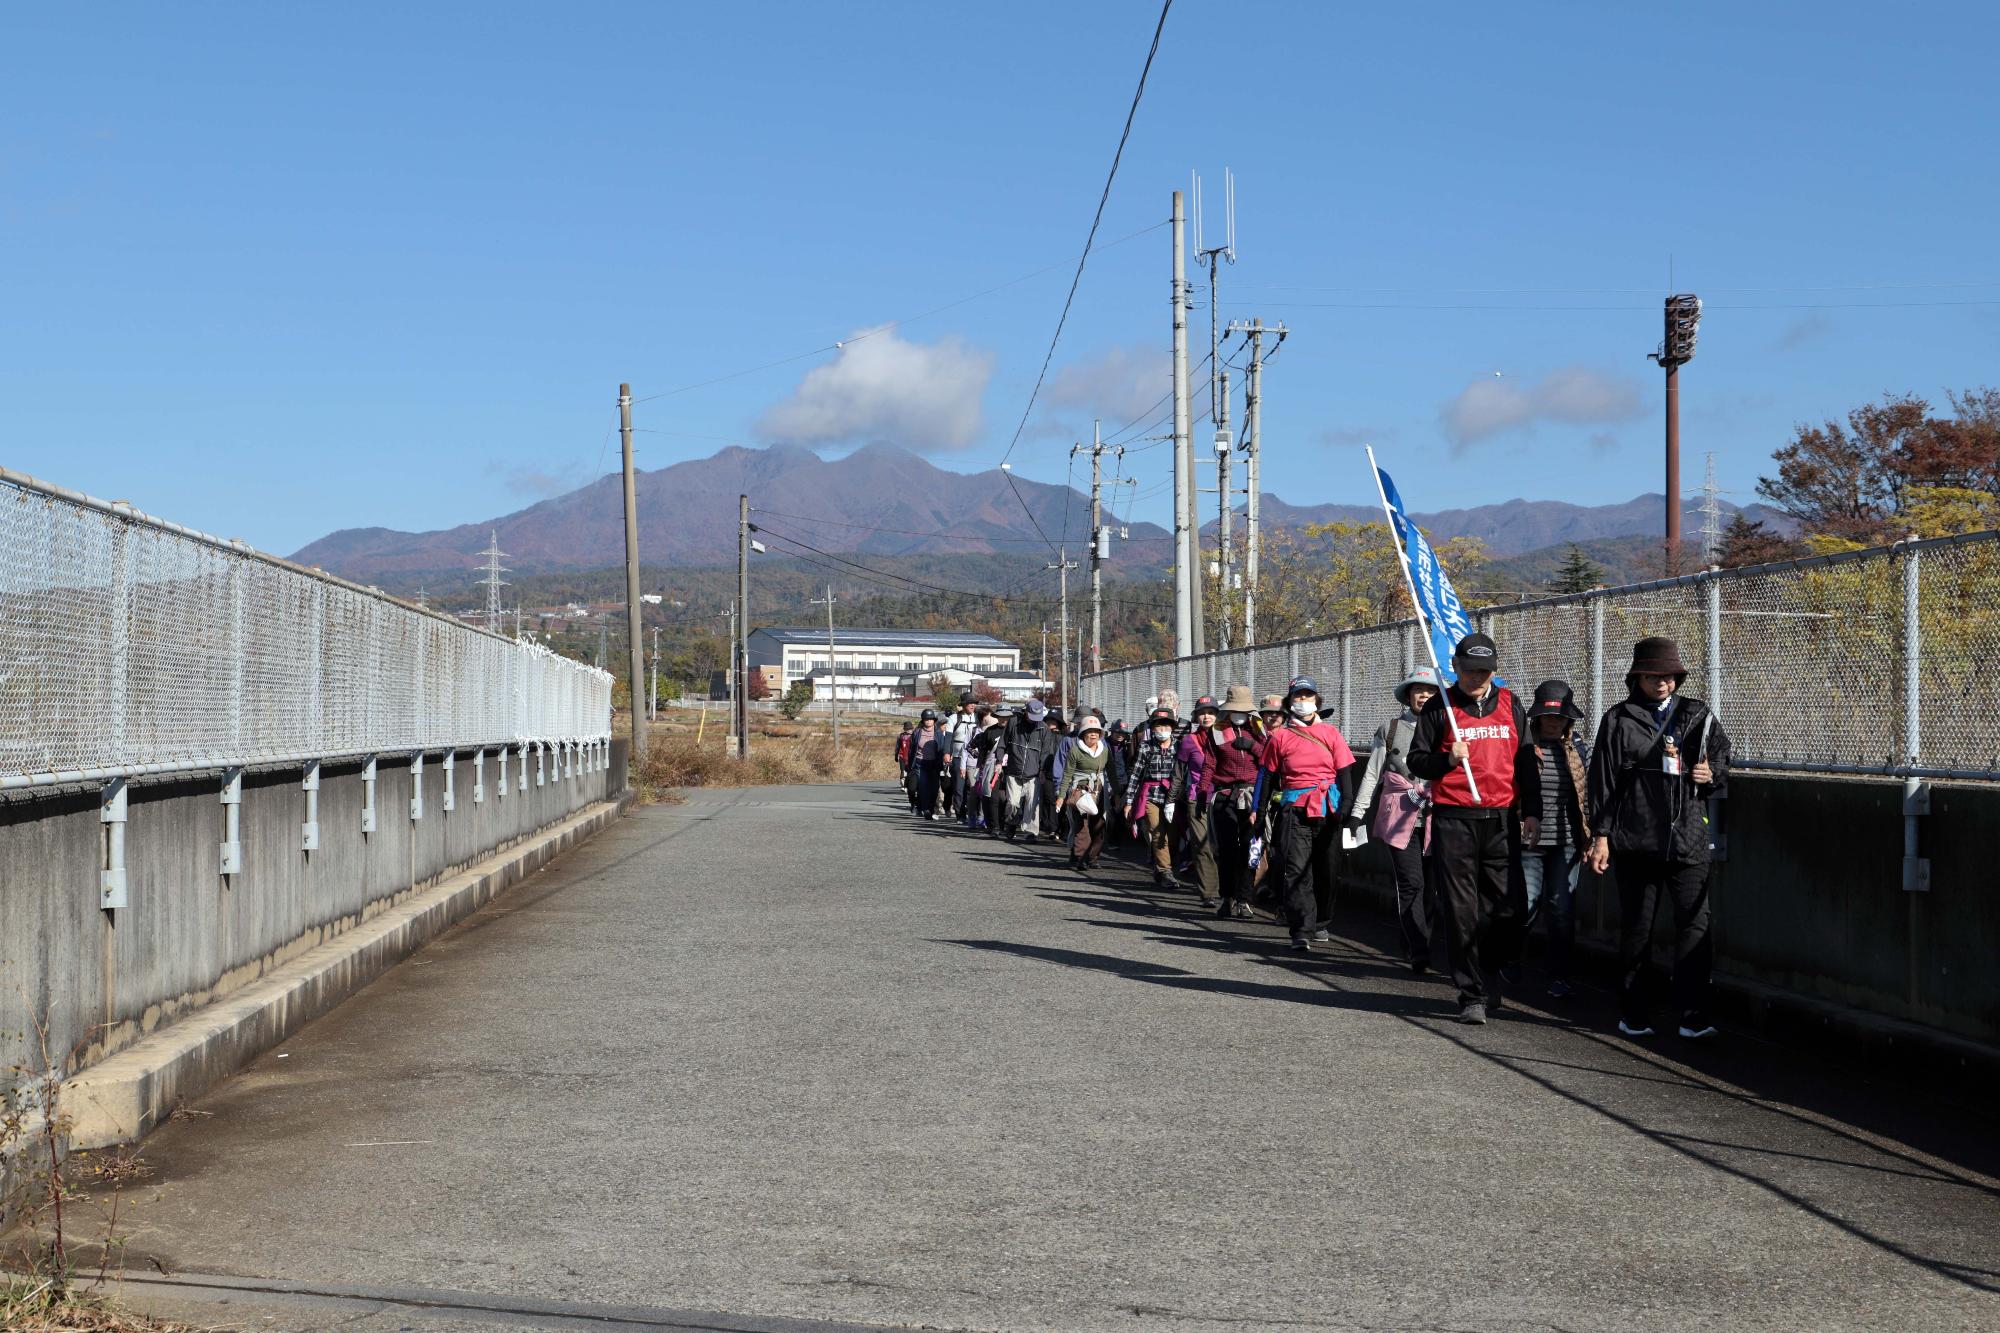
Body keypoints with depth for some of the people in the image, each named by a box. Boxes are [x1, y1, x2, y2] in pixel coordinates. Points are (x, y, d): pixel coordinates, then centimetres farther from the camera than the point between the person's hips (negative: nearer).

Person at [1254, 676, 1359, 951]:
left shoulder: (1331, 733, 9)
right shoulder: (1280, 737, 7)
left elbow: (1345, 774, 7)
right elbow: (1267, 777, 10)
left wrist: (1348, 809, -2)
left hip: (1329, 810, 2)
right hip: (1294, 811, -2)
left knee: (1325, 868, 10)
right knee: (1296, 869, -11)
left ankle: (1320, 924, 26)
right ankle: (1301, 931, -14)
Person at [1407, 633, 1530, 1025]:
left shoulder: (1511, 705, 13)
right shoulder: (1439, 707, 5)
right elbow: (1416, 760, 7)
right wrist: (1448, 759, -13)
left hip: (1502, 819, 2)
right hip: (1454, 820, -2)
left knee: (1506, 909, 0)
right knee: (1461, 911, -2)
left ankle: (1490, 972, 26)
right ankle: (1471, 995, 4)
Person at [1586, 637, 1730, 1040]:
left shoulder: (1699, 715, 12)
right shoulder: (1618, 720, 5)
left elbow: (1724, 761, 21)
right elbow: (1603, 781, 4)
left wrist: (1712, 775, -3)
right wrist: (1600, 835, -1)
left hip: (1688, 839, 2)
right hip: (1636, 840, -1)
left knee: (1695, 926, -6)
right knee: (1636, 930, 6)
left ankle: (1694, 1018, -4)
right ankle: (1633, 1016, 16)